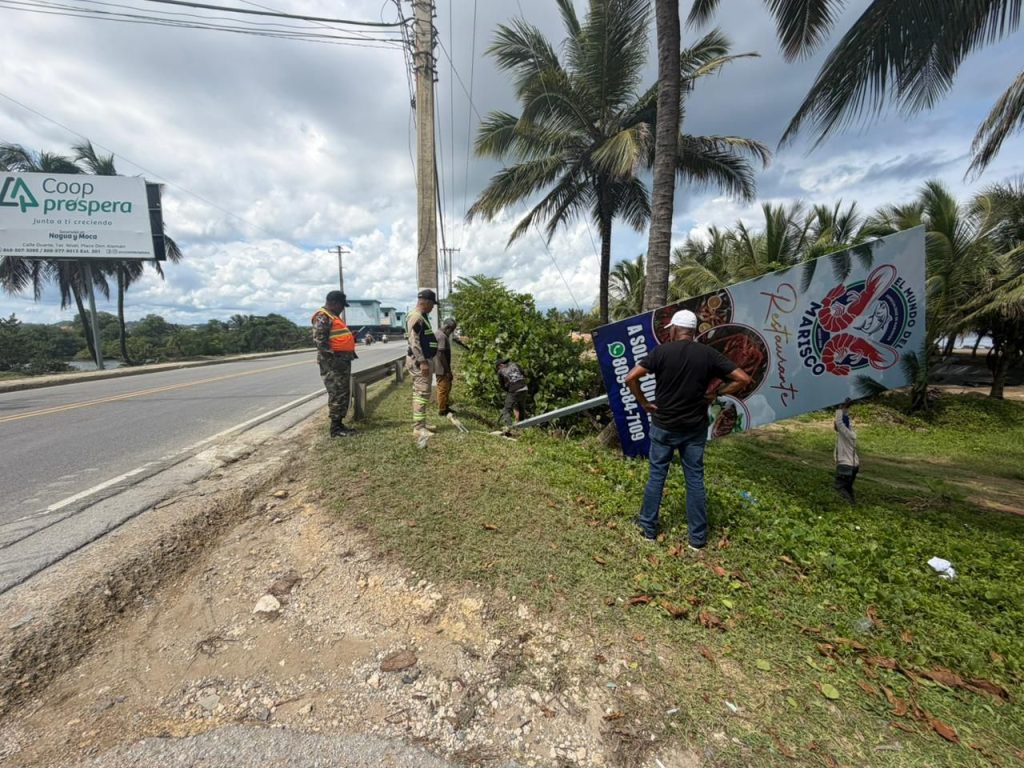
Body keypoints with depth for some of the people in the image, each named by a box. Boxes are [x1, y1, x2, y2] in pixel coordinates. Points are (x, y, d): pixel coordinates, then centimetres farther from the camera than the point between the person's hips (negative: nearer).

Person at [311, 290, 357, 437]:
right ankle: (335, 428, -1)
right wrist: (332, 359, -24)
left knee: (344, 394, 13)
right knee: (337, 394, -8)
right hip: (333, 362, -10)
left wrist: (350, 337, 13)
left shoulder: (333, 316, 21)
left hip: (343, 361, 10)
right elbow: (319, 340, -20)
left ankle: (339, 424, 21)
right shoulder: (322, 317, -12)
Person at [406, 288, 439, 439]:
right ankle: (418, 428, -8)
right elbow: (413, 341, -23)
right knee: (422, 393, -11)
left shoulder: (422, 316, 17)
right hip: (419, 361, -11)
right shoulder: (416, 317, -15)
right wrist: (422, 361, -25)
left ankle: (420, 425, 21)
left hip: (423, 359, 11)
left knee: (420, 393, 14)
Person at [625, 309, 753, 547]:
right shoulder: (708, 354, -4)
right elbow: (744, 379, -6)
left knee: (656, 476, 11)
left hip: (663, 426, -1)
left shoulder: (661, 351, -9)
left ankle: (648, 527, 23)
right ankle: (697, 537, 20)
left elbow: (630, 378, -18)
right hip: (695, 428, 2)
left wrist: (644, 403, -6)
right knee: (695, 479, 10)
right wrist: (717, 393, 3)